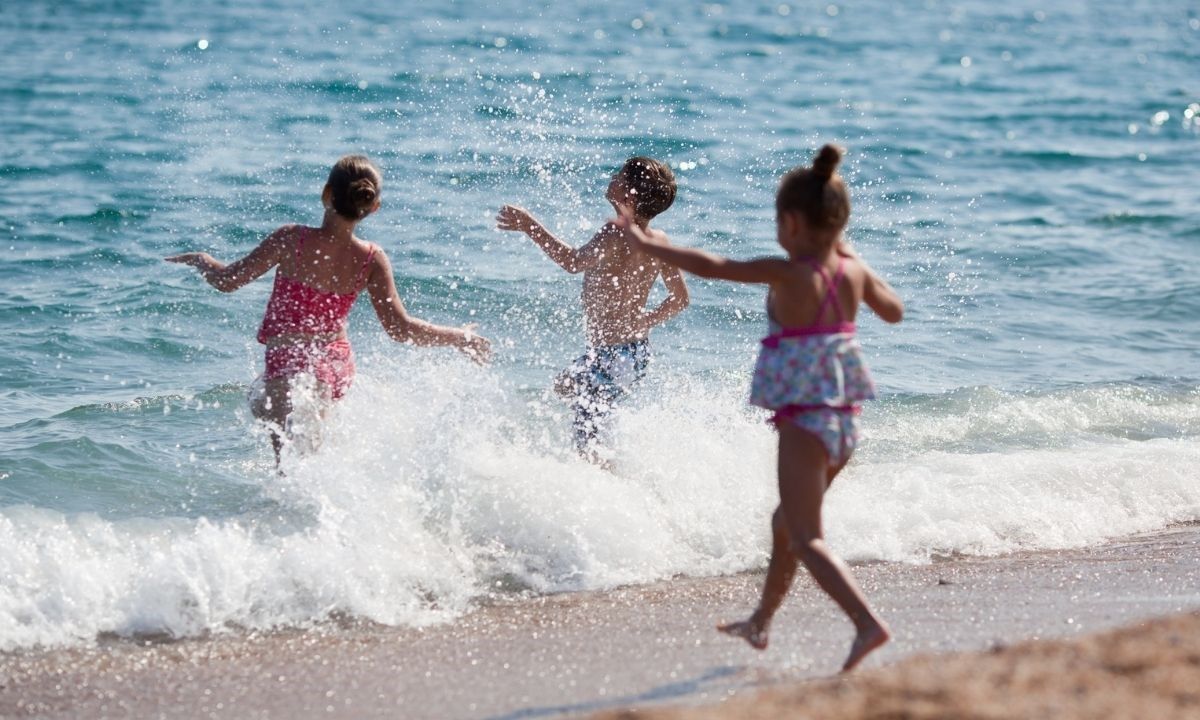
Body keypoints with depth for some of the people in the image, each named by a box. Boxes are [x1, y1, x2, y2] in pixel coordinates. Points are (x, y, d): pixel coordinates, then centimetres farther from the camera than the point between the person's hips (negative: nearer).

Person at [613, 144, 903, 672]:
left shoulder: (787, 275, -16)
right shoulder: (854, 272, 2)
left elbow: (709, 266, -16)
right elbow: (894, 311, 22)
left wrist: (645, 242, -5)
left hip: (803, 419, -8)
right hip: (845, 418, 8)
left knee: (806, 538, -7)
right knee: (787, 520, 25)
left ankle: (868, 623, -26)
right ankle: (761, 622, 41)